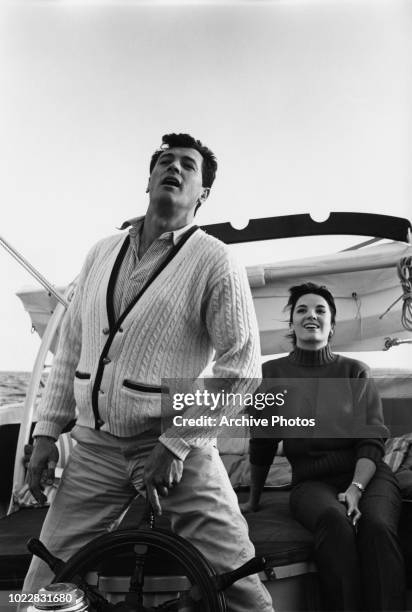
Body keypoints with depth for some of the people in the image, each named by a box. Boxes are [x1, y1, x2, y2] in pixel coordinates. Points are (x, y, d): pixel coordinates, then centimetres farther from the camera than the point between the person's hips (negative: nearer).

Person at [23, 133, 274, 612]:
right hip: (94, 449, 4)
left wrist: (175, 445, -14)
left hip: (177, 450, -3)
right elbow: (70, 347, 13)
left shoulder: (214, 261, -6)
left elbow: (241, 368, -10)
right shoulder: (102, 252, 9)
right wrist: (47, 431, 8)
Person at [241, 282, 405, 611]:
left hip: (365, 473, 1)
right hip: (311, 481, 0)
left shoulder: (355, 371, 5)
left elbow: (372, 440, -1)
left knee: (377, 525, -31)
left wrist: (355, 488, -18)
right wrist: (253, 502, 18)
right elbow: (262, 445, 11)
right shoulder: (273, 373, 4)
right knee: (333, 519, -33)